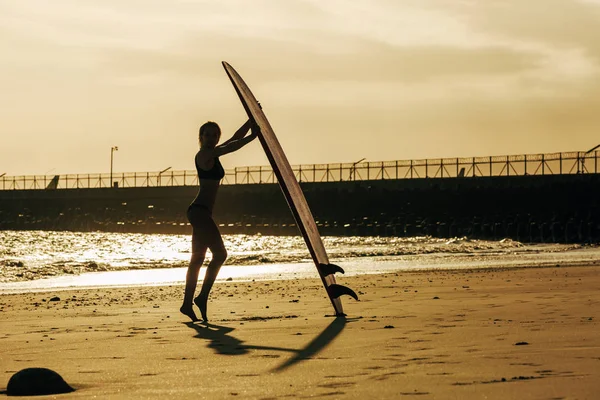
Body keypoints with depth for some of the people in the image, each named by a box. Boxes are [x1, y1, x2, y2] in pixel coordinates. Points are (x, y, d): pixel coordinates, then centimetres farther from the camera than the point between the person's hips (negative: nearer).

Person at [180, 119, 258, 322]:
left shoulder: (214, 153, 16)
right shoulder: (203, 154, -10)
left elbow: (235, 138, 18)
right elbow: (232, 146, -19)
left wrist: (252, 121, 12)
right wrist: (253, 136, -13)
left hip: (202, 213, 10)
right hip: (199, 211, -10)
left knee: (197, 258, 10)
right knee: (220, 253, -13)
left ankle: (187, 303, 12)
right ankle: (202, 297, -10)